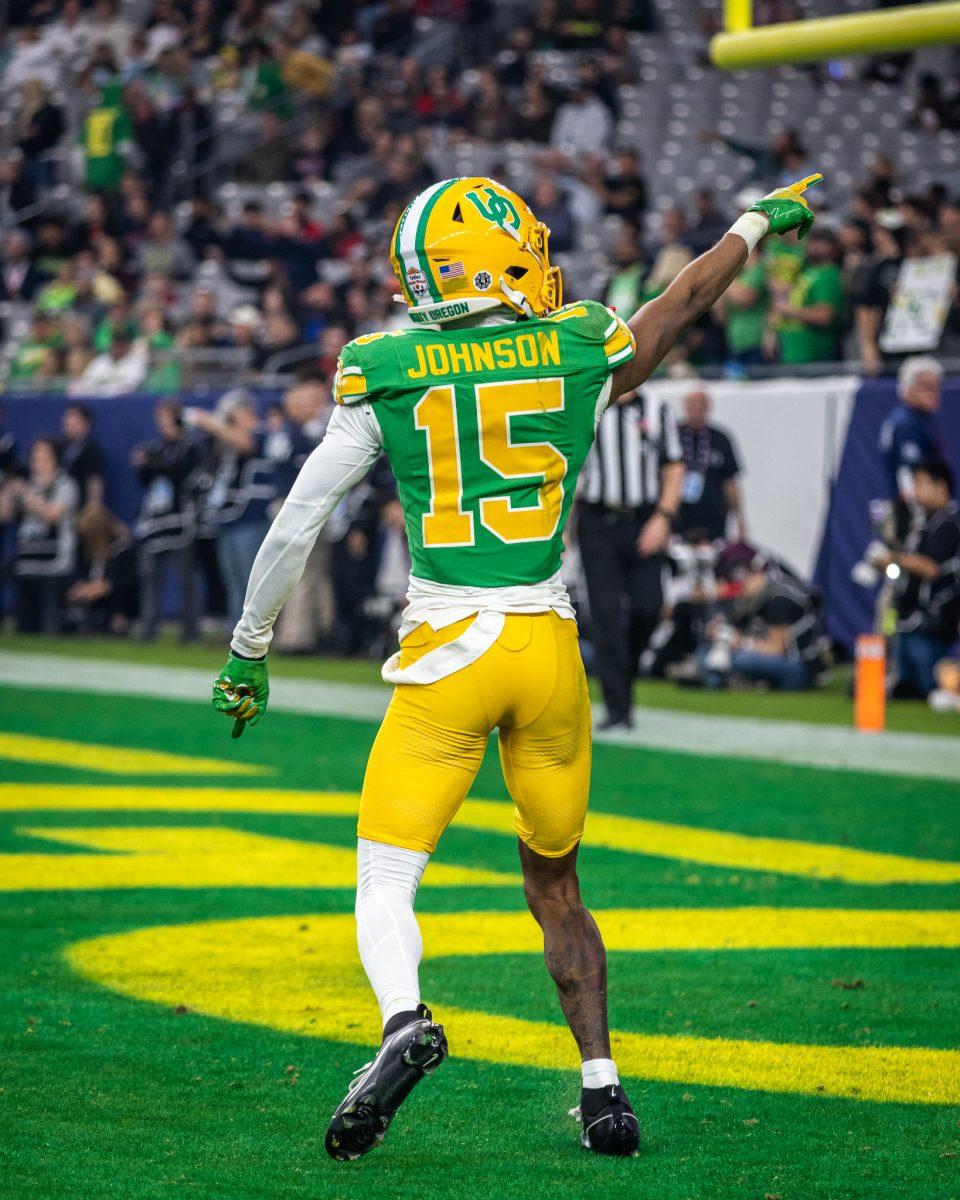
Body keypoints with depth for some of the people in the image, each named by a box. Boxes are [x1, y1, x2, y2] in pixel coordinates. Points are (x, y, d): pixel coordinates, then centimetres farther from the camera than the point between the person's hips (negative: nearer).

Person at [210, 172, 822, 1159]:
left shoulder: (384, 375, -3)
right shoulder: (583, 355, 1)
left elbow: (295, 526, 0)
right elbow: (686, 301, 21)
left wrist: (248, 653, 12)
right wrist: (759, 220, 39)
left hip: (446, 654, -3)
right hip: (549, 645, 3)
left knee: (385, 882, -1)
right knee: (553, 882, 19)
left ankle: (405, 1021, -31)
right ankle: (602, 1086, 12)